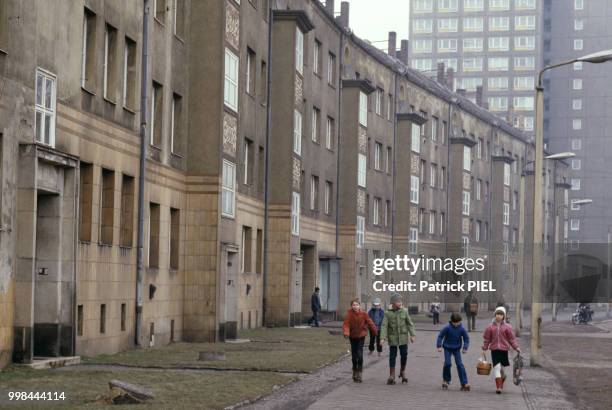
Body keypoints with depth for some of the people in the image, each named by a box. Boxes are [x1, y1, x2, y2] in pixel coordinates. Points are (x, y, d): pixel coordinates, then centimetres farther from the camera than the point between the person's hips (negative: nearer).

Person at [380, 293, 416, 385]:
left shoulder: (404, 311, 2)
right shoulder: (387, 313, -3)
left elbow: (409, 324, 5)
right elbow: (384, 326, -8)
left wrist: (412, 335, -2)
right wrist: (383, 337, -19)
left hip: (403, 338, 1)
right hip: (392, 338, -1)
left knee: (404, 355, 3)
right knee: (392, 356, 2)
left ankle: (403, 372, 25)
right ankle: (392, 376, 9)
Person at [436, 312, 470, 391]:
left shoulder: (462, 329, -10)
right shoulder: (447, 328, -16)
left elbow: (466, 338, 2)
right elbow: (440, 336, -6)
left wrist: (465, 347, -9)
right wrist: (439, 346, -10)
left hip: (457, 349, 1)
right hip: (447, 348, -1)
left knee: (460, 364, -7)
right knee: (447, 363, -12)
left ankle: (464, 383, -8)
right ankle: (446, 380, 13)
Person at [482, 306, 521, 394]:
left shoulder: (507, 327, 0)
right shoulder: (491, 327, 2)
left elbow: (512, 338, 3)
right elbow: (487, 339, 9)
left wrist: (516, 347, -4)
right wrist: (484, 348, 6)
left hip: (504, 350, 0)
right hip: (494, 350, 0)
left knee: (502, 369, 9)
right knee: (496, 367, -12)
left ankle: (501, 385, 34)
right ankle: (498, 387, -12)